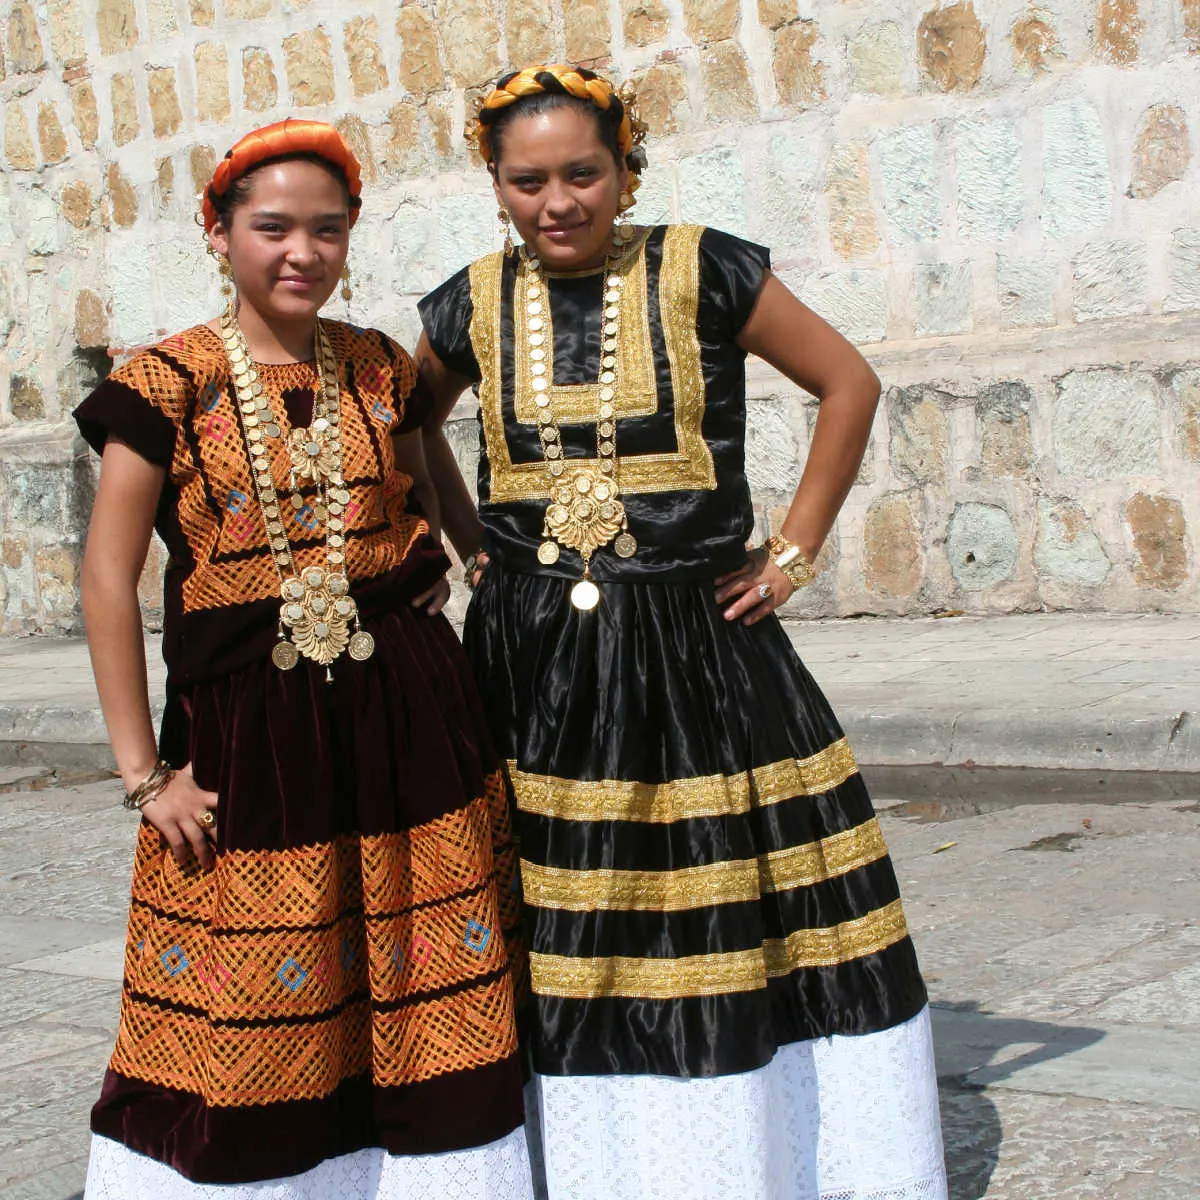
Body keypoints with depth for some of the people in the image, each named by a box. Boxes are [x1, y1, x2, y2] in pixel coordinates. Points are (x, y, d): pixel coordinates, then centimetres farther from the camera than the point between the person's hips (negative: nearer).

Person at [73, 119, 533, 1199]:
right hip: (246, 729, -3)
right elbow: (109, 577, -5)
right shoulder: (168, 383, -3)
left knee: (431, 1008, 6)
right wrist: (143, 773, -7)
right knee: (250, 1029, 2)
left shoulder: (382, 370, 8)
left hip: (410, 719, 3)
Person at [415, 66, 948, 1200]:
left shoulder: (702, 272, -4)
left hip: (697, 641, -2)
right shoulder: (474, 304, 4)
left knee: (728, 921, 1)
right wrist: (472, 544, 12)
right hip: (534, 659, 2)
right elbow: (411, 423, 24)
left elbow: (849, 382, 3)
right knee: (560, 930, 6)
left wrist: (792, 553, 0)